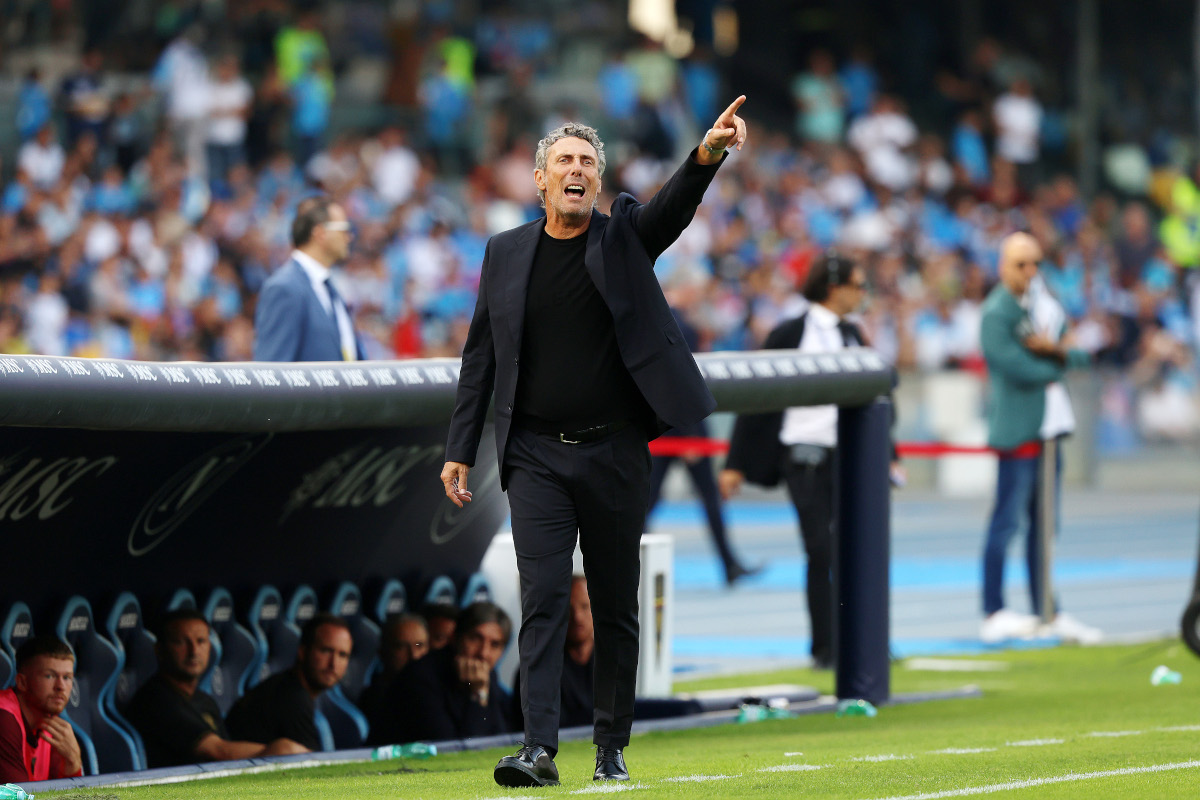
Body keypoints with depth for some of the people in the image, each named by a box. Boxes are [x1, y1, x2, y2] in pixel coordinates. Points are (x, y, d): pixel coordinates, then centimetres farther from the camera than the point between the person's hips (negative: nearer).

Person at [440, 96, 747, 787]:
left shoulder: (624, 238, 5)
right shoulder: (506, 253, 9)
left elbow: (675, 205, -16)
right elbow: (481, 357, 12)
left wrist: (709, 154, -37)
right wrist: (461, 452, 7)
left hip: (616, 452, 0)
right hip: (538, 456, 0)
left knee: (617, 605, 6)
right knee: (543, 599, -9)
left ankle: (613, 748, 15)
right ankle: (539, 749, -15)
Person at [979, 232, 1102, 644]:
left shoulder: (1042, 303, 14)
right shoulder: (997, 313, -10)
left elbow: (1081, 356, 10)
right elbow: (1019, 369, -19)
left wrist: (1055, 350, -12)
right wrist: (1059, 366, -1)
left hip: (1049, 425, 8)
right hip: (1017, 431, -8)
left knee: (1044, 524, 11)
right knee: (1008, 521, -7)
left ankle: (1047, 611, 16)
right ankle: (993, 614, -5)